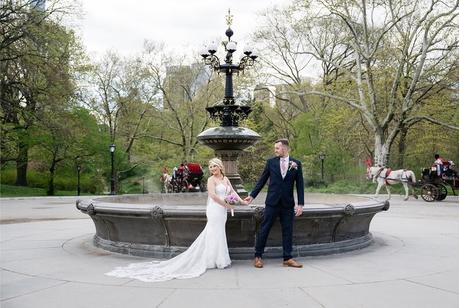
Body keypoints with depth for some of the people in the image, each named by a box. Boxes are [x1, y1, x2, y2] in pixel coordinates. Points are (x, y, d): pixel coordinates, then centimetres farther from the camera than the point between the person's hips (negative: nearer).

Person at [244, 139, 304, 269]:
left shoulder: (296, 163, 2)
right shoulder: (271, 162, 1)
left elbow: (299, 184, 1)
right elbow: (262, 180, 6)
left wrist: (300, 204, -3)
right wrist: (252, 195, 4)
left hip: (288, 204, 1)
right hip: (272, 202, -1)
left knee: (288, 231, 6)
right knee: (264, 229, 2)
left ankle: (288, 258, 17)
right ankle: (258, 256, 13)